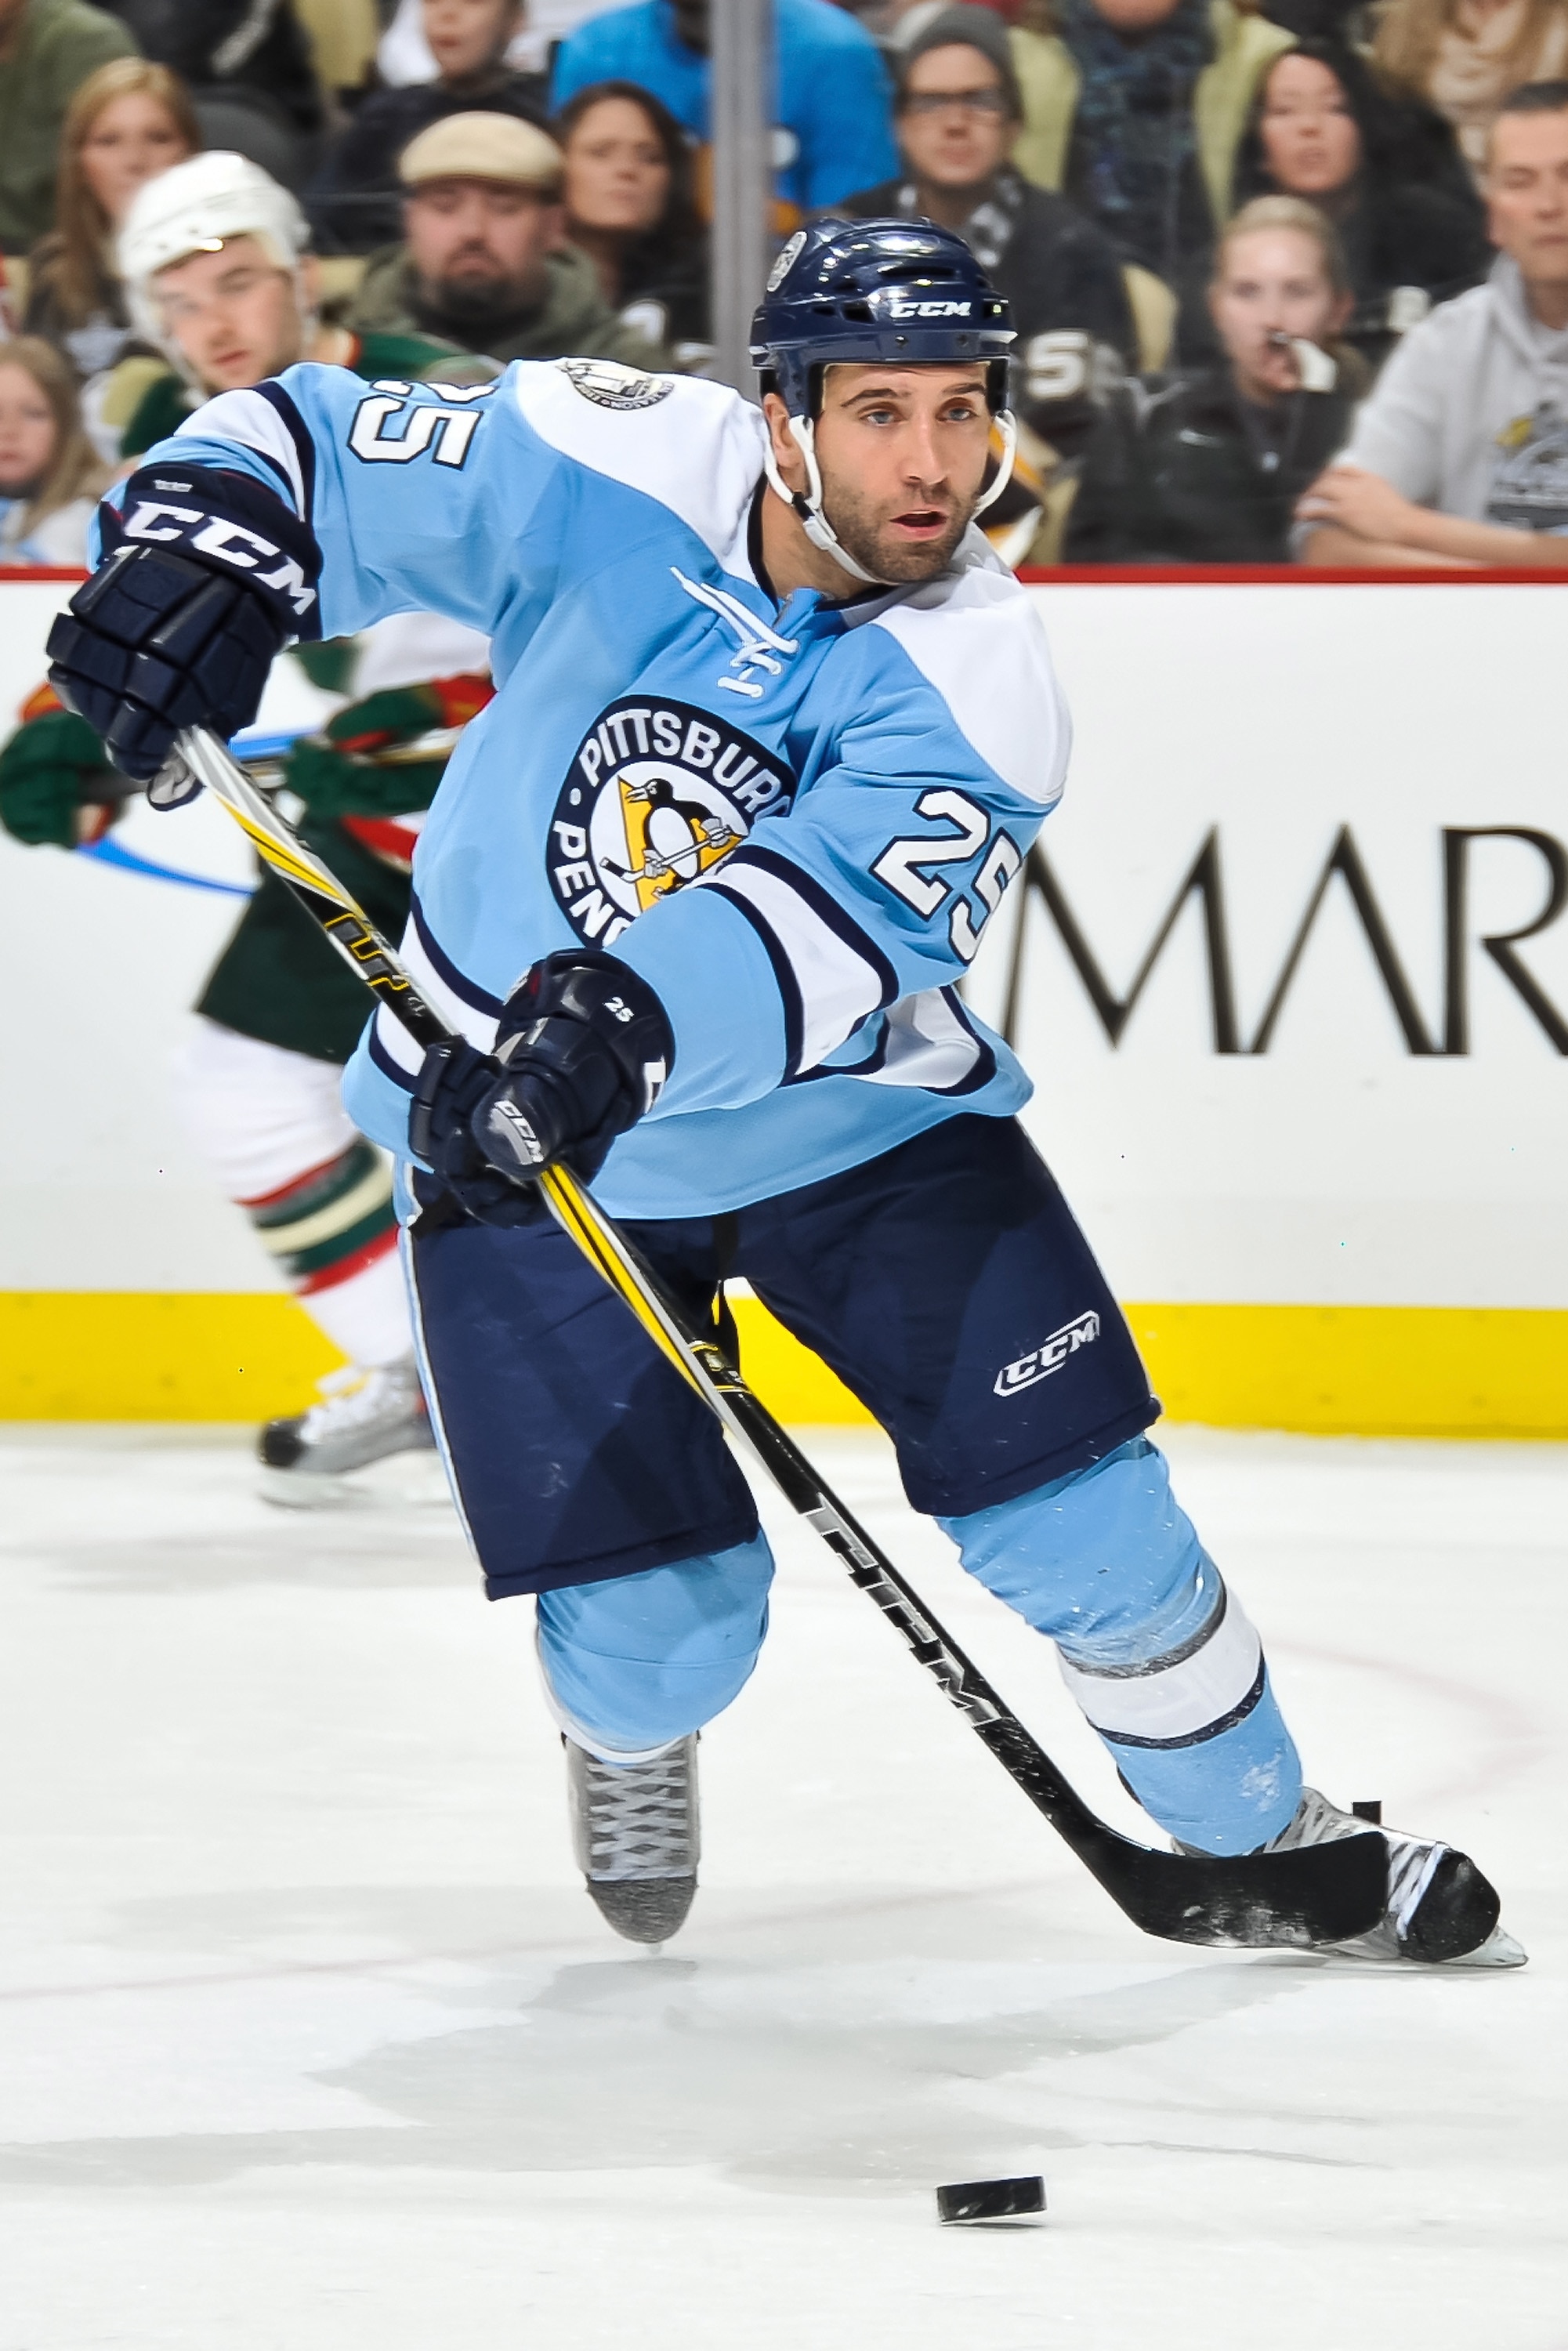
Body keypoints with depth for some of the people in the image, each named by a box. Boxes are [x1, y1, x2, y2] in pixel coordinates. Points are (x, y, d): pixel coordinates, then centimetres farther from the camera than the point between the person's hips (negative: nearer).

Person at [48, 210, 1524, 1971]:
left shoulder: (972, 684, -22)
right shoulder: (610, 469, -19)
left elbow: (842, 920, -40)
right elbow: (326, 451, -8)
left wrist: (623, 1028, -57)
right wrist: (199, 540, -31)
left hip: (850, 1118, 0)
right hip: (523, 1152, 0)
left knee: (1077, 1519, -5)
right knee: (658, 1632, -6)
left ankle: (1261, 1833, 22)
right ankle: (628, 1733, 33)